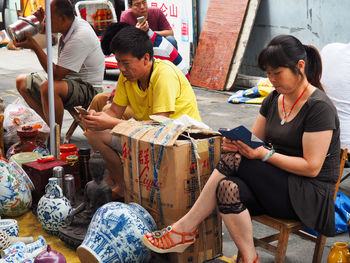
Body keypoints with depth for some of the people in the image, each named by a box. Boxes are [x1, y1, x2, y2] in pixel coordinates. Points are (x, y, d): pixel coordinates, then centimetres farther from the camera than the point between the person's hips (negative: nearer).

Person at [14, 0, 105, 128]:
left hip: (88, 88, -11)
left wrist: (35, 47, -23)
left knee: (48, 88, -40)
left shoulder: (80, 37, -28)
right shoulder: (70, 25, 1)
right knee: (21, 82, 11)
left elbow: (56, 75, -27)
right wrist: (43, 21, 7)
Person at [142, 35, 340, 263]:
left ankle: (185, 228, -15)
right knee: (228, 188, -26)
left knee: (235, 160, -24)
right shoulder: (274, 99, 10)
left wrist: (264, 154, -24)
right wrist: (239, 144, -11)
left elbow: (311, 167, -17)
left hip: (312, 195, -7)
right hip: (280, 187, 7)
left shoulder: (319, 107, -14)